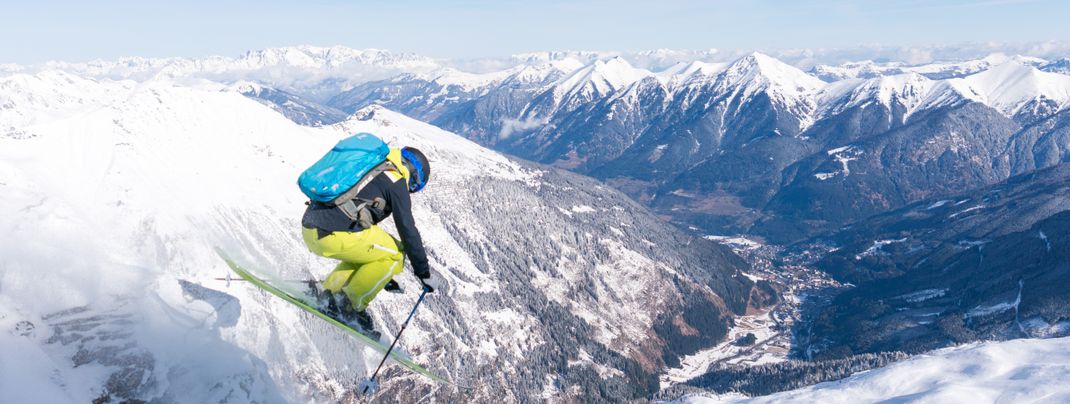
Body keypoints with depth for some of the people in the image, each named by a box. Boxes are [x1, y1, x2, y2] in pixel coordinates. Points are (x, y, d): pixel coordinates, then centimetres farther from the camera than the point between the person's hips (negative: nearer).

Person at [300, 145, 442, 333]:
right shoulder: (396, 182, 0)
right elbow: (408, 231, -3)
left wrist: (381, 274, 39)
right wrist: (425, 273, 8)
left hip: (310, 227, 9)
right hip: (334, 235, -9)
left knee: (365, 251, 28)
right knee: (396, 255, 6)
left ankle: (328, 292, 16)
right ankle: (351, 305, 7)